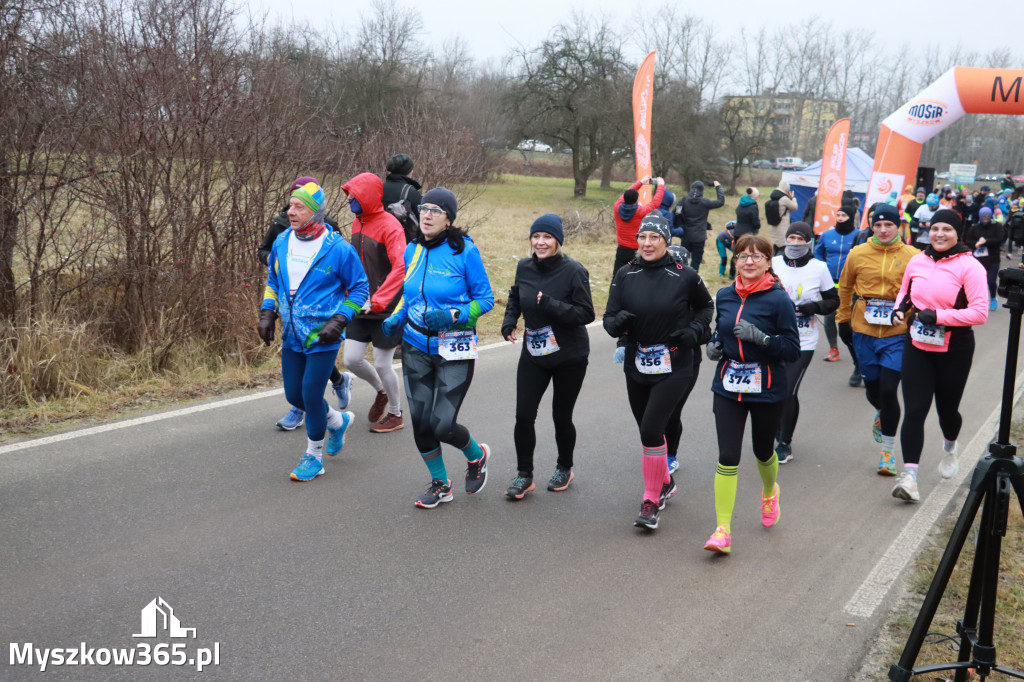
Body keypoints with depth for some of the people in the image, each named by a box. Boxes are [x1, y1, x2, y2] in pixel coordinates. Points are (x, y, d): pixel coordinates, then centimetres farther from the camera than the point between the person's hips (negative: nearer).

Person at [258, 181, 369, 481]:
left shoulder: (338, 249, -14)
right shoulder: (281, 242, 3)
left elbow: (359, 288, -5)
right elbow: (273, 280, 18)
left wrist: (339, 320, -16)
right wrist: (267, 313, 7)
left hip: (323, 337, -6)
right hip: (292, 336, 6)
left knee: (311, 394, -4)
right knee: (294, 394, 10)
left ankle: (314, 456, 16)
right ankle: (337, 421, 38)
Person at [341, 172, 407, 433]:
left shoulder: (390, 226, -16)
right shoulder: (357, 222, 7)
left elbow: (400, 268, -25)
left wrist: (376, 301, -30)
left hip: (386, 309, -7)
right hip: (361, 307, 7)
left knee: (382, 364, 1)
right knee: (351, 359, 4)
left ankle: (395, 414, 24)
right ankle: (381, 391, 33)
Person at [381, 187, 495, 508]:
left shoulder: (464, 250, -12)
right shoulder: (412, 250, 4)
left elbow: (485, 299, -7)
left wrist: (453, 316, -22)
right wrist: (395, 319, -1)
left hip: (454, 349, -5)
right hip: (416, 347, 5)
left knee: (442, 424, -7)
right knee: (419, 420, 6)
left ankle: (476, 455, 28)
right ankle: (440, 484, 27)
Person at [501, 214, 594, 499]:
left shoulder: (573, 271, -16)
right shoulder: (525, 267, -2)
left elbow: (586, 313, -18)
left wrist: (550, 305, -29)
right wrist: (509, 320, 1)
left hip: (569, 357, -4)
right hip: (533, 355, 4)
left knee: (561, 416, 9)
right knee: (524, 415, -3)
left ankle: (564, 469, 33)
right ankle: (524, 474, 14)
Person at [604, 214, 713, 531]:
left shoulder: (684, 276, -6)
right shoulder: (625, 275, 0)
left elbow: (706, 306, 12)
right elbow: (609, 318, -1)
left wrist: (694, 331, -6)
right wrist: (619, 322, -23)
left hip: (674, 368, -4)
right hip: (636, 366, 4)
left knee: (651, 429, -14)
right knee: (648, 430, 16)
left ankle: (652, 500, 2)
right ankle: (665, 482, 42)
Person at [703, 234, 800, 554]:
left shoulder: (778, 299, -11)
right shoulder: (724, 296, 3)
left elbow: (793, 350, -13)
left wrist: (759, 337, -26)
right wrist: (713, 345, 0)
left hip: (766, 391, -2)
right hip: (729, 387, 3)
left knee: (763, 451, 17)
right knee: (727, 457, -7)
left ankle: (769, 492, 51)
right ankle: (723, 530, -4)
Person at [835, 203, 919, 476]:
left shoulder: (912, 256, -5)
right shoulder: (858, 254, 0)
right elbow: (845, 287, 14)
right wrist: (843, 317, 18)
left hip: (897, 334, -2)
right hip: (864, 331, 2)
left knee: (888, 390, -8)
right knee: (872, 388, 13)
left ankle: (887, 452, 9)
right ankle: (880, 414, 51)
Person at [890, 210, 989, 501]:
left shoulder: (969, 266, -11)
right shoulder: (917, 261, 3)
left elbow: (980, 312, -17)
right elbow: (904, 291, 22)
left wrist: (938, 316, -22)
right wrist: (900, 307, 1)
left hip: (954, 351, -3)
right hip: (917, 346, 3)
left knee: (947, 408, 13)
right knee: (914, 410, -5)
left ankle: (950, 448, 47)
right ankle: (909, 475, -5)